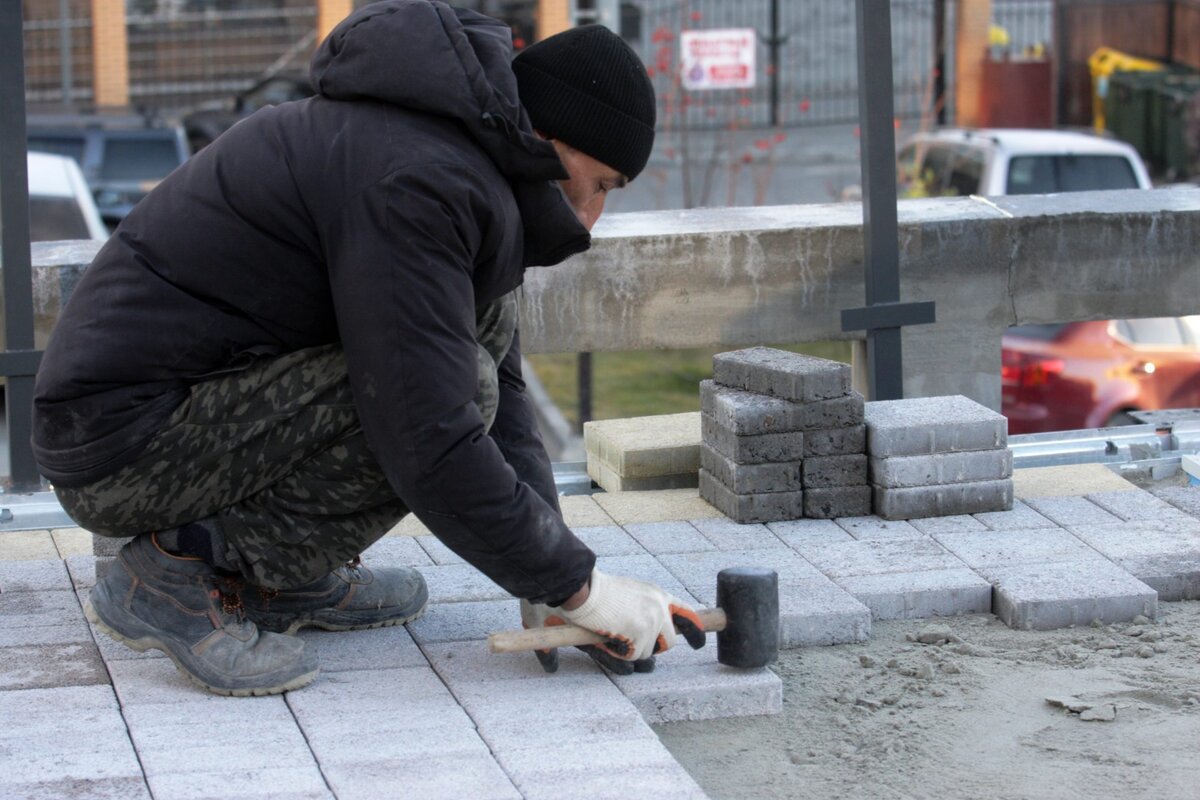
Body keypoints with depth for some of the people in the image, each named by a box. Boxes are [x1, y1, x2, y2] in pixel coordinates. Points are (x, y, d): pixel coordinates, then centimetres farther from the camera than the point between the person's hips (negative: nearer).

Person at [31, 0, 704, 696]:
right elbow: (431, 443, -27)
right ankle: (185, 573, -11)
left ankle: (289, 574, 8)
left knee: (488, 308, 6)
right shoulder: (416, 177, -23)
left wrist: (545, 587, 0)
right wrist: (576, 585, -17)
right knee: (452, 387, -23)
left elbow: (501, 387, 11)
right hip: (122, 442, -10)